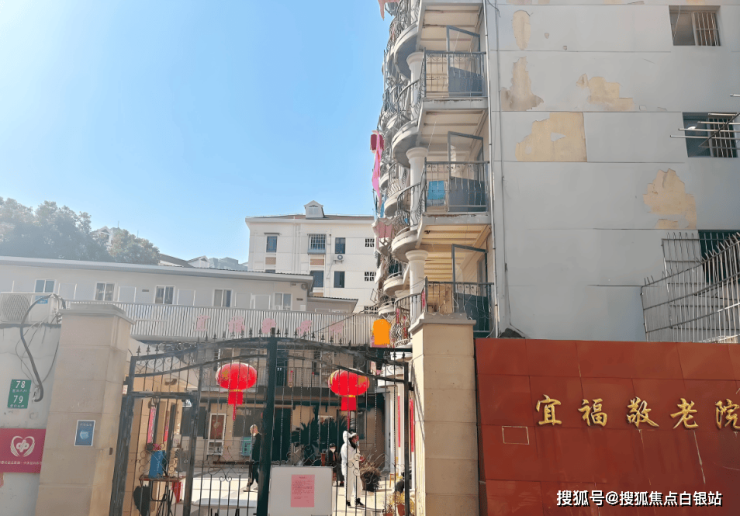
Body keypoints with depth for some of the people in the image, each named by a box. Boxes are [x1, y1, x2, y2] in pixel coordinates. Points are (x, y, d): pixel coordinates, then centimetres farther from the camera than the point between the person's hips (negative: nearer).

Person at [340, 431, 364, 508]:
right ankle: (347, 502, 5)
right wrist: (356, 450, -18)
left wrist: (359, 457, 4)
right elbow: (349, 457, -22)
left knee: (357, 485, 10)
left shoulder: (355, 446, 16)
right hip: (349, 468, -8)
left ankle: (357, 501, 18)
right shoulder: (345, 446, -12)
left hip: (355, 468, 8)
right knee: (349, 485, -4)